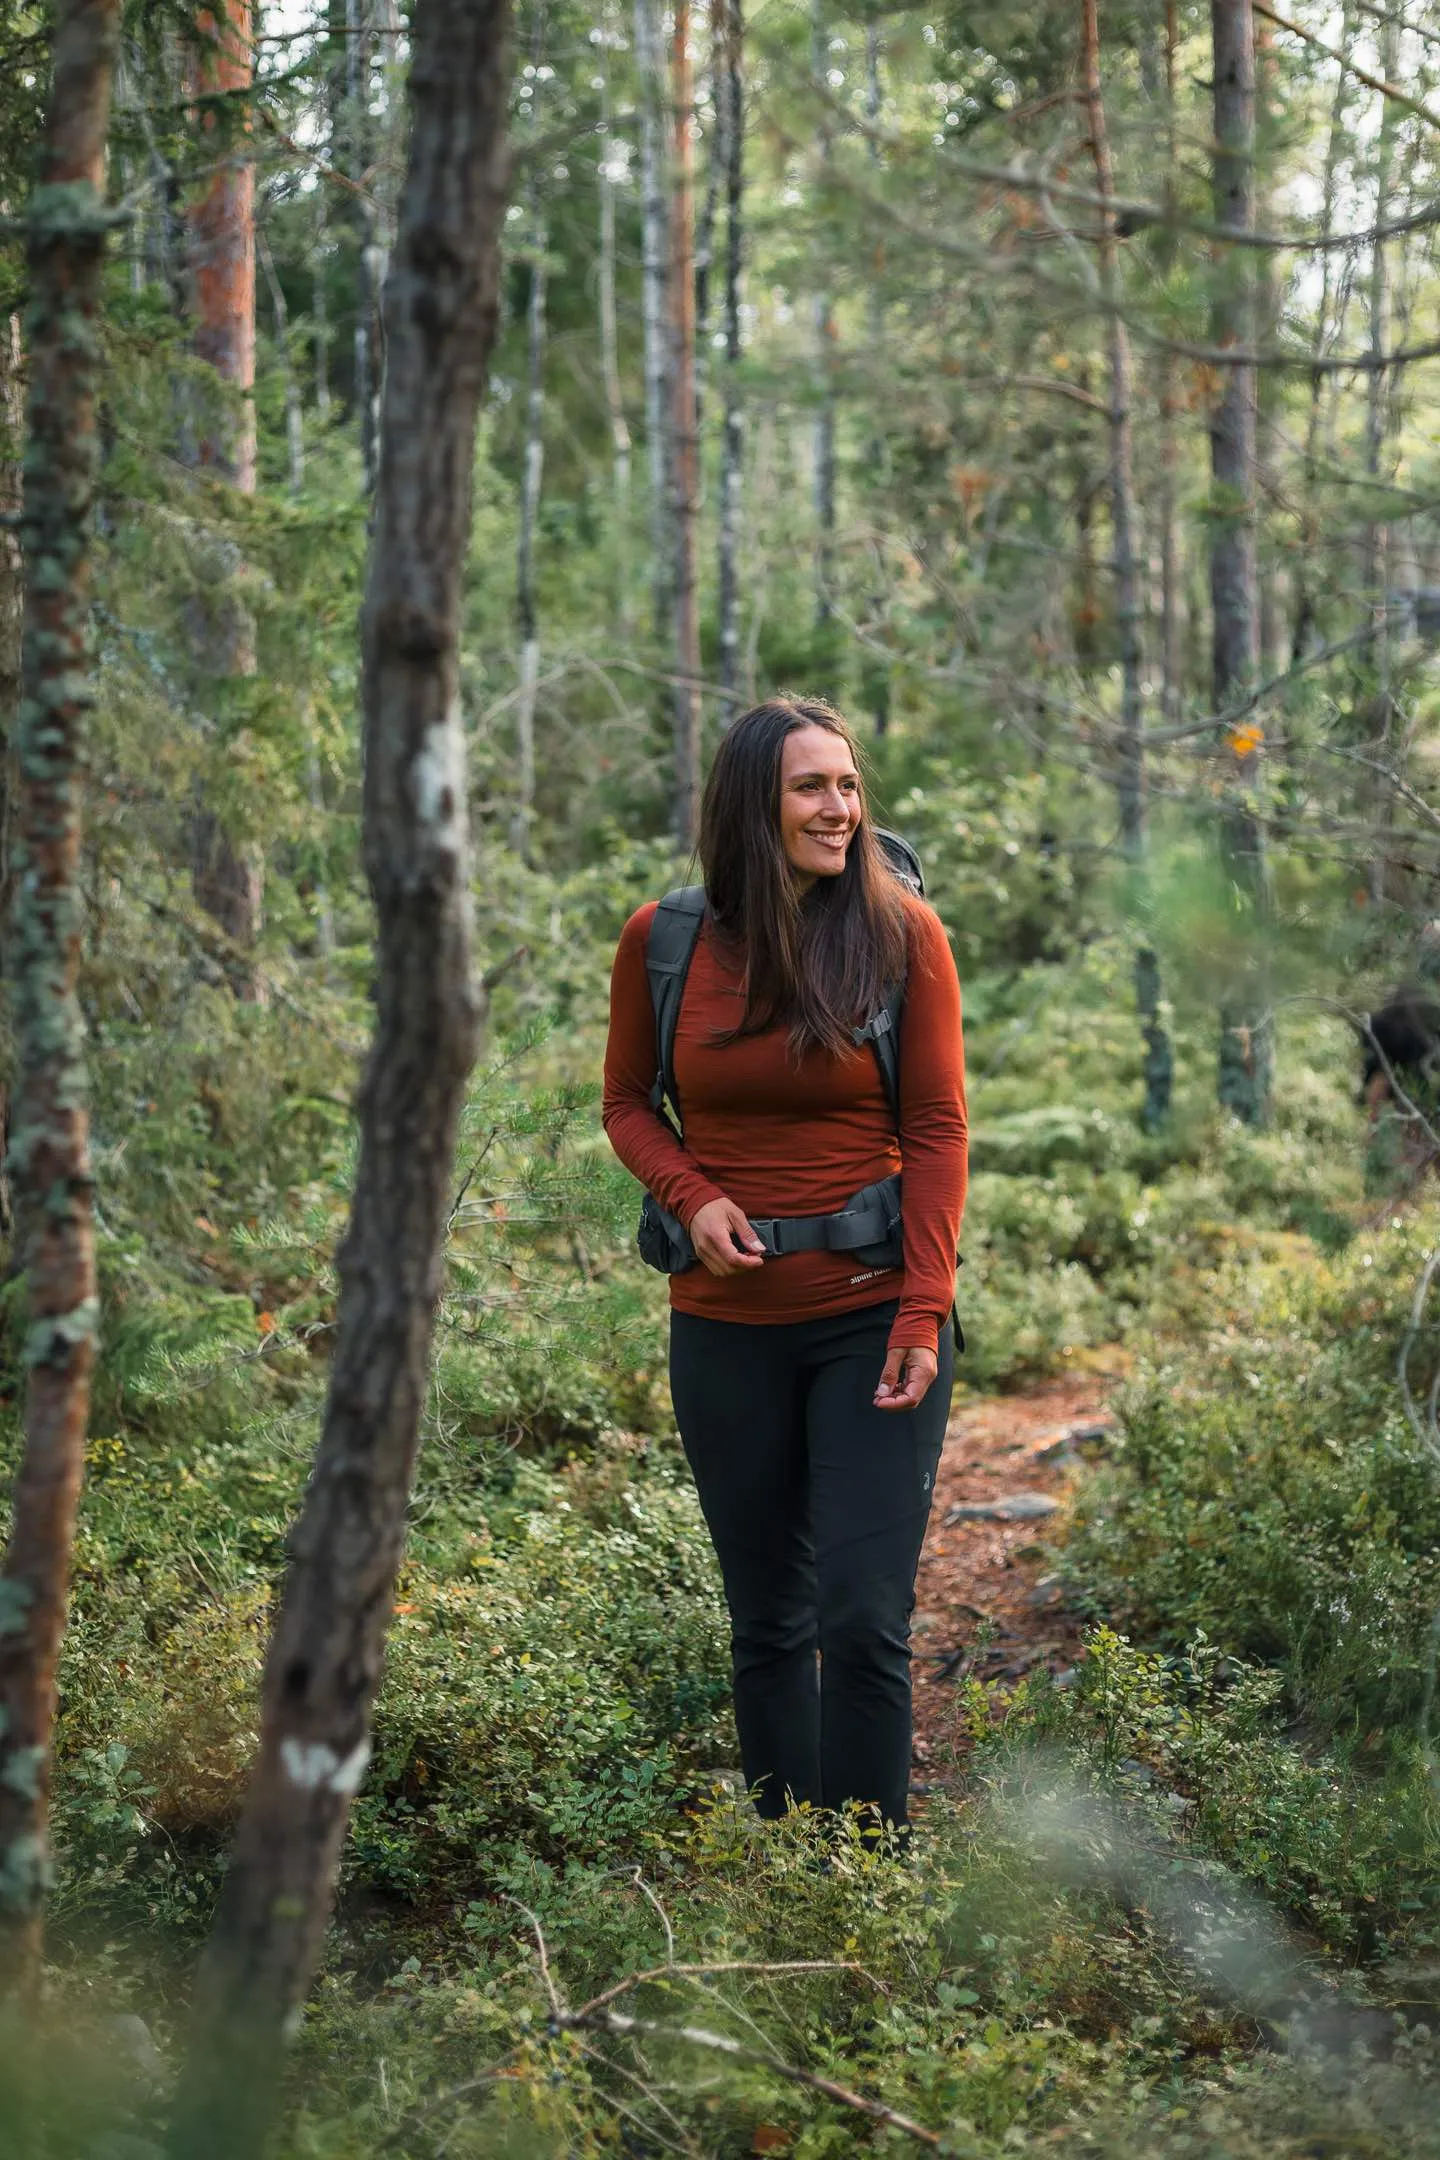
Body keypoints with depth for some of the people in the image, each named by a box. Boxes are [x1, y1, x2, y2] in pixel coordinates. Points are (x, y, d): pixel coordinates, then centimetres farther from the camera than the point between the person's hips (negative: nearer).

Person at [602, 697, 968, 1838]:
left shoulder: (902, 933, -6)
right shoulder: (664, 939, -1)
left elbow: (938, 1132, -5)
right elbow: (628, 1105, 12)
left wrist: (924, 1312, -12)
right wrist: (692, 1196, -8)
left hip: (873, 1317, -2)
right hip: (727, 1325, 3)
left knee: (865, 1623, -7)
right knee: (767, 1623, 12)